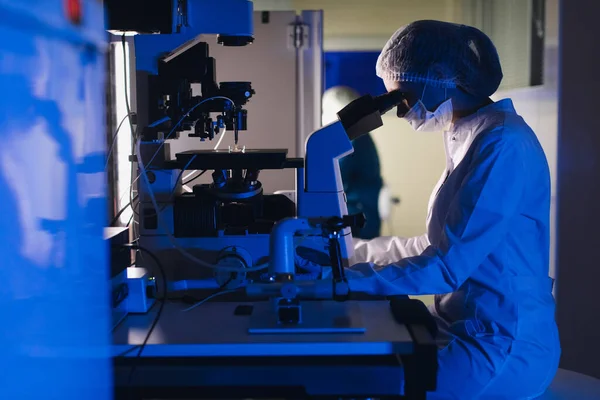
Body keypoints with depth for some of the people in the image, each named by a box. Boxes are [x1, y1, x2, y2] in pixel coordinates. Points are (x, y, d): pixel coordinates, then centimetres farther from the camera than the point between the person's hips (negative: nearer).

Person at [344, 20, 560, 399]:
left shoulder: (503, 146, -21)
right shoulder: (471, 138, 9)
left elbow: (448, 267, -23)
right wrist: (358, 251, 15)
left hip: (506, 345, -9)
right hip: (470, 328, 9)